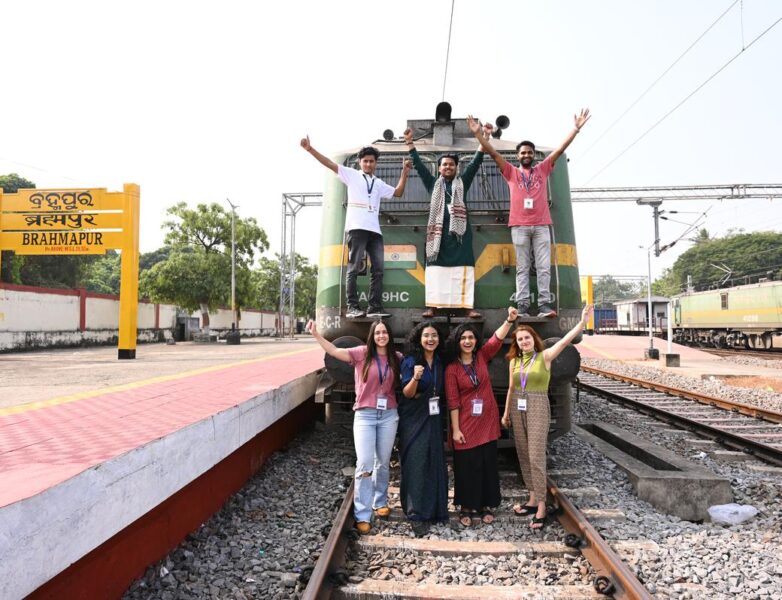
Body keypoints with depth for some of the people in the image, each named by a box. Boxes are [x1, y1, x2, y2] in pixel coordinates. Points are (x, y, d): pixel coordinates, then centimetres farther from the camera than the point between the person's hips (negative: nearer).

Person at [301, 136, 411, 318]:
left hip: (375, 229, 6)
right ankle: (352, 307, -6)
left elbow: (398, 193, 25)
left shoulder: (379, 184, 27)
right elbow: (330, 164, 4)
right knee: (354, 268, -7)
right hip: (357, 228, -5)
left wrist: (404, 173, 15)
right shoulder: (352, 175, 12)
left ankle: (375, 308, 3)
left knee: (378, 269, 0)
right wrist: (310, 149, -6)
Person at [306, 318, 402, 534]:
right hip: (365, 415, -2)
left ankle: (380, 502, 36)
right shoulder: (362, 353, -5)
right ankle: (362, 515, 2)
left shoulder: (397, 358, 3)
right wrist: (316, 335, -23)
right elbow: (335, 351, -14)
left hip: (389, 415, 3)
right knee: (364, 464, -7)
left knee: (383, 463, 15)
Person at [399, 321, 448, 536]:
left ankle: (436, 508, 19)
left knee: (435, 464, 6)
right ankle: (417, 514, 0)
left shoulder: (440, 362, 5)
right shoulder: (410, 361, -10)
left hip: (434, 420, 5)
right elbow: (407, 394, -13)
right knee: (416, 465, -6)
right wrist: (415, 378, -31)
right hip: (414, 421, -5)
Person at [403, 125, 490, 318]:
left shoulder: (462, 182, 15)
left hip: (460, 232, 0)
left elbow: (475, 163, 9)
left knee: (464, 269, -6)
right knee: (435, 268, -4)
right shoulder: (433, 184, 16)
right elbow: (419, 165, 12)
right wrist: (409, 142, 6)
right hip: (438, 232, 0)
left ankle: (468, 307, -7)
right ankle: (432, 307, -3)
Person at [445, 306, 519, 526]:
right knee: (466, 466, 5)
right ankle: (466, 507, 20)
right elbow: (453, 401, -9)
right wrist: (455, 429, -12)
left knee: (488, 464, 10)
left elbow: (497, 339, -14)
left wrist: (509, 320, -29)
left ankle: (486, 505, 24)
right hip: (465, 424, -3)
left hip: (487, 422, 3)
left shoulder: (482, 357, 2)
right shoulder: (452, 368, -7)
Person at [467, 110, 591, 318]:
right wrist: (478, 133, -2)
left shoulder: (543, 169, 16)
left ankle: (545, 305, -5)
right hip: (519, 226, -1)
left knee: (544, 267, -3)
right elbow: (493, 153, 5)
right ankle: (522, 306, -3)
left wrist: (576, 128, 6)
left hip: (541, 225, 1)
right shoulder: (511, 172, 12)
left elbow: (560, 149, 12)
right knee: (522, 268, 0)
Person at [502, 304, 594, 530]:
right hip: (518, 409, 5)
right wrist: (506, 412, 16)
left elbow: (564, 341, -21)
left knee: (536, 457, -7)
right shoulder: (514, 361, 6)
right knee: (523, 455, 10)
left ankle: (541, 505, 0)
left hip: (538, 408, -5)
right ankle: (533, 498, 22)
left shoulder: (544, 356, -7)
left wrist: (582, 322, -33)